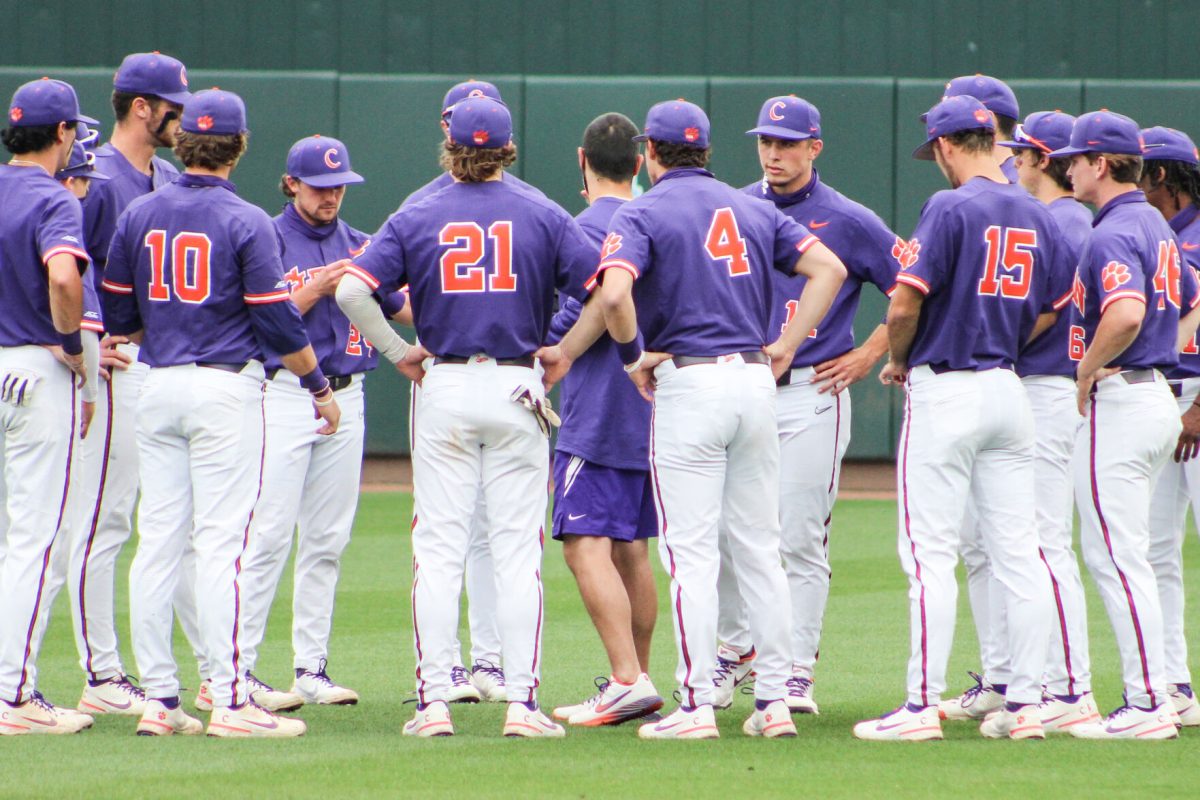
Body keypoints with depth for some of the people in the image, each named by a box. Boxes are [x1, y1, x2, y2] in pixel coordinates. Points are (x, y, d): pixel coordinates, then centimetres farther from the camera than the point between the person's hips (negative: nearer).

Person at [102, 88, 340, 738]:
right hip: (225, 387, -5)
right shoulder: (245, 222, -9)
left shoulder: (139, 215, 6)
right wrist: (320, 386, 2)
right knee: (221, 542, -7)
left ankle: (158, 698, 6)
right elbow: (276, 320, -10)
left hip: (157, 387, 5)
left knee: (157, 539, 6)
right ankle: (229, 701, -9)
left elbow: (117, 315, 10)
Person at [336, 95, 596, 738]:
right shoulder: (542, 217, 1)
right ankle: (522, 702, -2)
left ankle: (434, 701, -1)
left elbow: (352, 290, -11)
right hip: (516, 391, 0)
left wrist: (398, 352, 0)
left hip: (445, 392, 0)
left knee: (438, 548, 2)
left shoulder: (416, 219, 0)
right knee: (517, 551, 2)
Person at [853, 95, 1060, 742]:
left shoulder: (951, 208, -13)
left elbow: (906, 304, -16)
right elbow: (1044, 318, 14)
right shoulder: (1038, 218, 8)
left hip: (945, 391, -7)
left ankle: (923, 706, -6)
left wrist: (897, 360, 2)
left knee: (930, 553, -5)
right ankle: (1025, 702, 7)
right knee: (1018, 552, 7)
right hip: (1010, 390, 7)